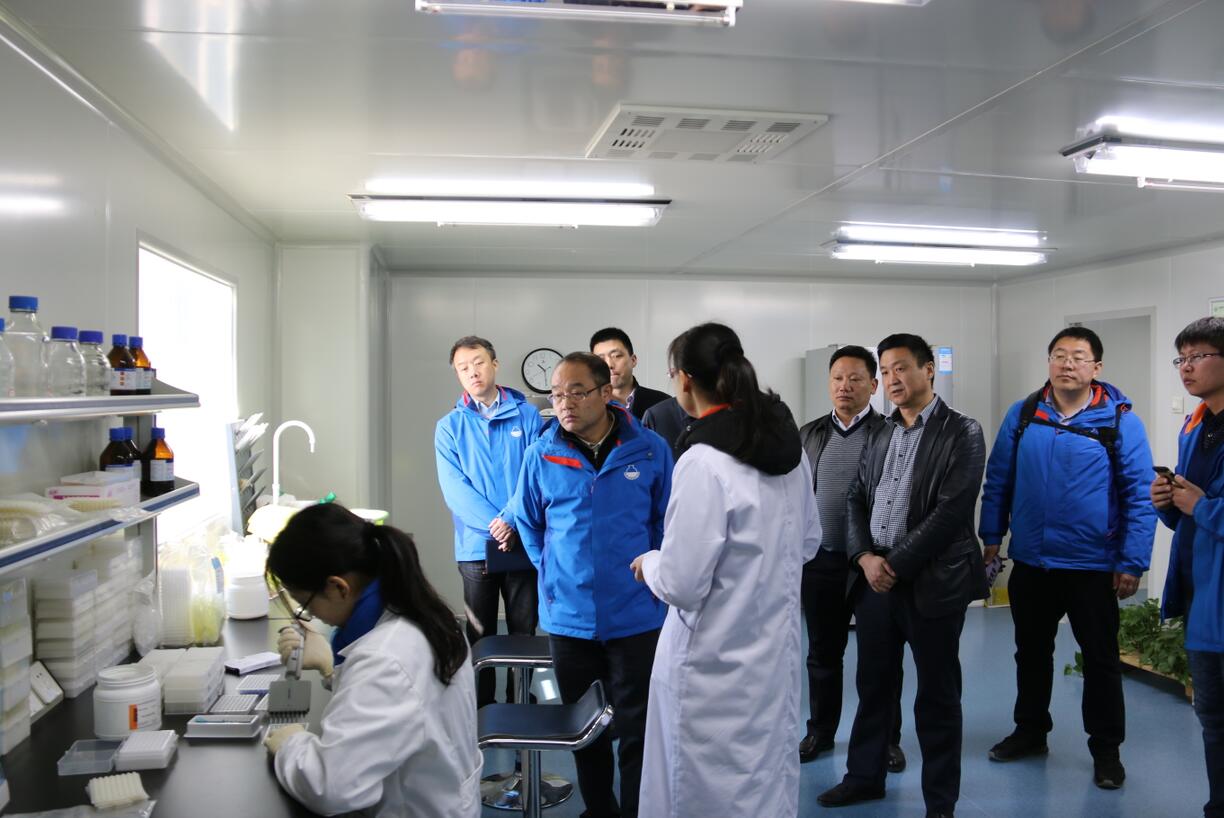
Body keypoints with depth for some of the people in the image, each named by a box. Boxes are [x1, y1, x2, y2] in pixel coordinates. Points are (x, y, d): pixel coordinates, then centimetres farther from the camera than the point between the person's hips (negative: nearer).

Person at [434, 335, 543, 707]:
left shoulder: (527, 416, 2)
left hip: (525, 544, 0)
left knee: (524, 633, 9)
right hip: (476, 546, 1)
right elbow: (455, 488, -7)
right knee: (480, 636, 10)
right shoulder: (449, 426, 4)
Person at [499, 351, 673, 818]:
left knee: (637, 730, 6)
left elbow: (666, 522, 3)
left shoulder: (649, 450, -7)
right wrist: (552, 574, 7)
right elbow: (526, 521, 12)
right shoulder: (543, 454, -4)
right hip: (567, 616, 2)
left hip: (636, 616, -2)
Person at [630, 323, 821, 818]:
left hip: (717, 665, -7)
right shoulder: (788, 443, 2)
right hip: (776, 650, 8)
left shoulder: (703, 461, -22)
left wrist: (650, 563, 0)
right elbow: (808, 540, 15)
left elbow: (682, 584, -20)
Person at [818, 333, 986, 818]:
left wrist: (897, 565, -15)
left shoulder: (962, 433, -6)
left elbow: (952, 511, -15)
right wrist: (865, 558, -6)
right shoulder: (879, 436, 13)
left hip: (932, 581, -5)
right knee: (873, 685, 16)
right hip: (875, 578, 5)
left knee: (937, 696, 7)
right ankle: (865, 776, 32)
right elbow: (856, 500, 11)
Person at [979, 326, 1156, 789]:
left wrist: (1133, 562, -11)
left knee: (1101, 659, 10)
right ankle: (1030, 732, 35)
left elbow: (1139, 495, -9)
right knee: (1031, 652, 18)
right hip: (1030, 562, 3)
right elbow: (998, 481, 6)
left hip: (1092, 566, -3)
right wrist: (991, 536, 4)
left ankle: (1106, 749, 27)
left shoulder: (1120, 420, -9)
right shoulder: (1022, 415, 0)